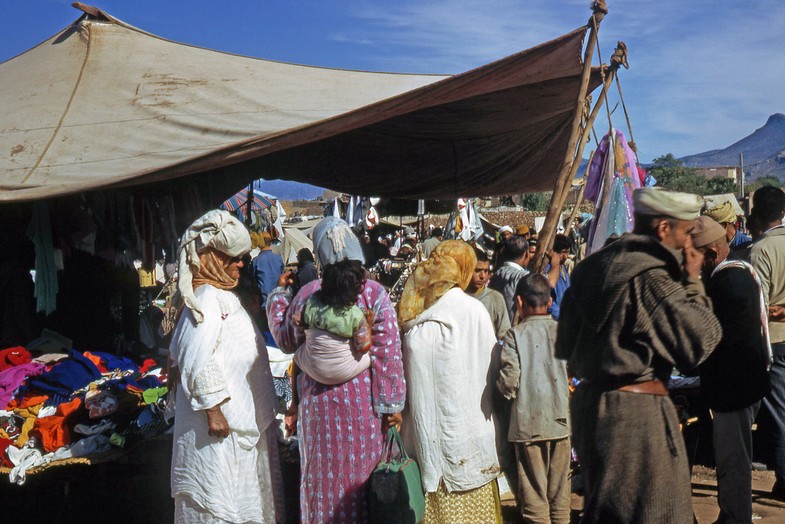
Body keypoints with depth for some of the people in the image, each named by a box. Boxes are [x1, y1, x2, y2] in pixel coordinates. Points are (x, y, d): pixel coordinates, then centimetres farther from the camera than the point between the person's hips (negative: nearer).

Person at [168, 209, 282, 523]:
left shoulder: (224, 296, 13)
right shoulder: (207, 298, -17)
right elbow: (200, 361, -24)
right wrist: (213, 411, -23)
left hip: (242, 414, 10)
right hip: (222, 417, -10)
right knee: (219, 489, 0)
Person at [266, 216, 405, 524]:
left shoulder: (307, 295, -6)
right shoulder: (374, 294, -9)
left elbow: (287, 341, 8)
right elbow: (388, 353, -11)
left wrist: (279, 294, 18)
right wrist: (392, 404, -5)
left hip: (320, 400, 1)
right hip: (363, 400, -1)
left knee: (325, 473, 14)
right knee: (363, 469, 14)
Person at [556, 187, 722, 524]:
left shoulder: (592, 268, 10)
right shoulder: (650, 277, -18)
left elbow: (565, 346, 16)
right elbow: (700, 342, -13)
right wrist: (693, 281, -4)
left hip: (588, 399, 9)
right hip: (636, 410, -9)